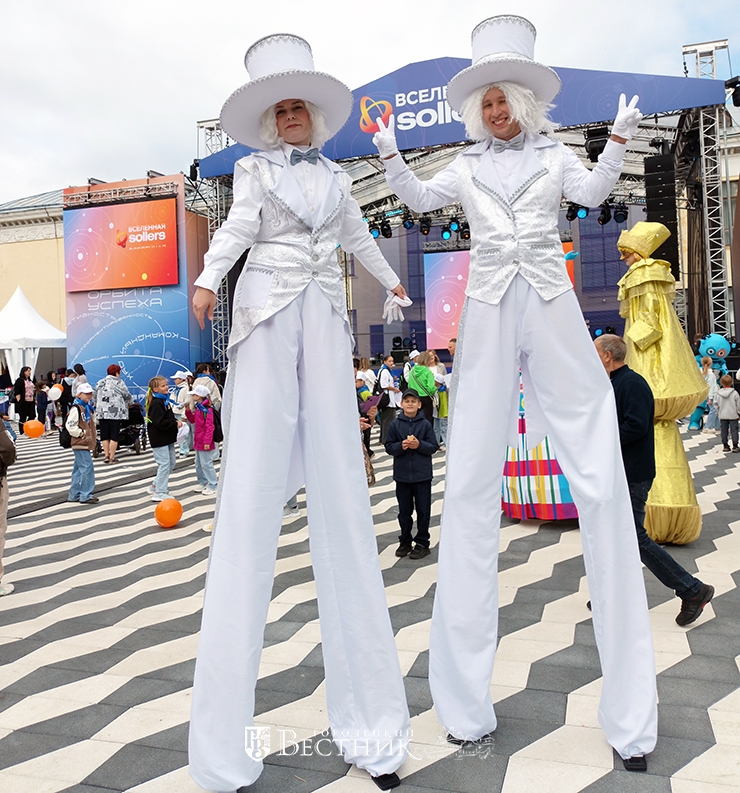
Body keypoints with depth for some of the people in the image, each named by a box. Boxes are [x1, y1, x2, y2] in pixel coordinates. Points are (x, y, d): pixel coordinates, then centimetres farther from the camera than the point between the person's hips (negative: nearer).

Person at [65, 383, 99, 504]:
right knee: (87, 468, -12)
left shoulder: (88, 408, 17)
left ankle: (74, 494, 21)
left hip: (86, 443, 10)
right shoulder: (76, 408, -12)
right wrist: (81, 433, -16)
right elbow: (70, 425, -20)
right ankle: (86, 495, -8)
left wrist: (93, 435, 15)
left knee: (79, 469, 14)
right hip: (80, 444, -10)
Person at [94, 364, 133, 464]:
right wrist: (131, 401, 23)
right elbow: (127, 396, 3)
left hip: (101, 412, 5)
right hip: (115, 413, -5)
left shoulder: (99, 383, 15)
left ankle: (106, 456, 12)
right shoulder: (119, 382, -1)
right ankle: (111, 457, 0)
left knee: (104, 435, 10)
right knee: (114, 435, -1)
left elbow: (95, 398, 18)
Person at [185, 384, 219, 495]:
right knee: (198, 464, 17)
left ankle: (213, 485, 7)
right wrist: (188, 411, 7)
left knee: (206, 463, -2)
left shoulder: (207, 410, -20)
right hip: (198, 441, 10)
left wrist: (207, 442, -23)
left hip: (205, 443, -10)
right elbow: (193, 420, 22)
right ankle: (203, 482, 30)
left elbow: (210, 427, -22)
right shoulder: (198, 408, 9)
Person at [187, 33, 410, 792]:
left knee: (341, 496, -3)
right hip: (267, 318, -3)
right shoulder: (254, 167, 14)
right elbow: (237, 225, -4)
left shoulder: (334, 174, 25)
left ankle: (367, 725, 4)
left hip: (325, 323, 4)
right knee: (251, 496, -11)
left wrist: (390, 279, 55)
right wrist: (207, 280, -24)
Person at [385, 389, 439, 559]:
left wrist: (419, 445, -19)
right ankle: (405, 542, 26)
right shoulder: (395, 424, -1)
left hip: (422, 475, -1)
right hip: (402, 475, 2)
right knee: (404, 510, 12)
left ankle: (422, 543, 19)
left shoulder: (425, 424, -4)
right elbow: (389, 447, 0)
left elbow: (434, 447, -3)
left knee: (423, 510, 6)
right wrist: (401, 446, -18)